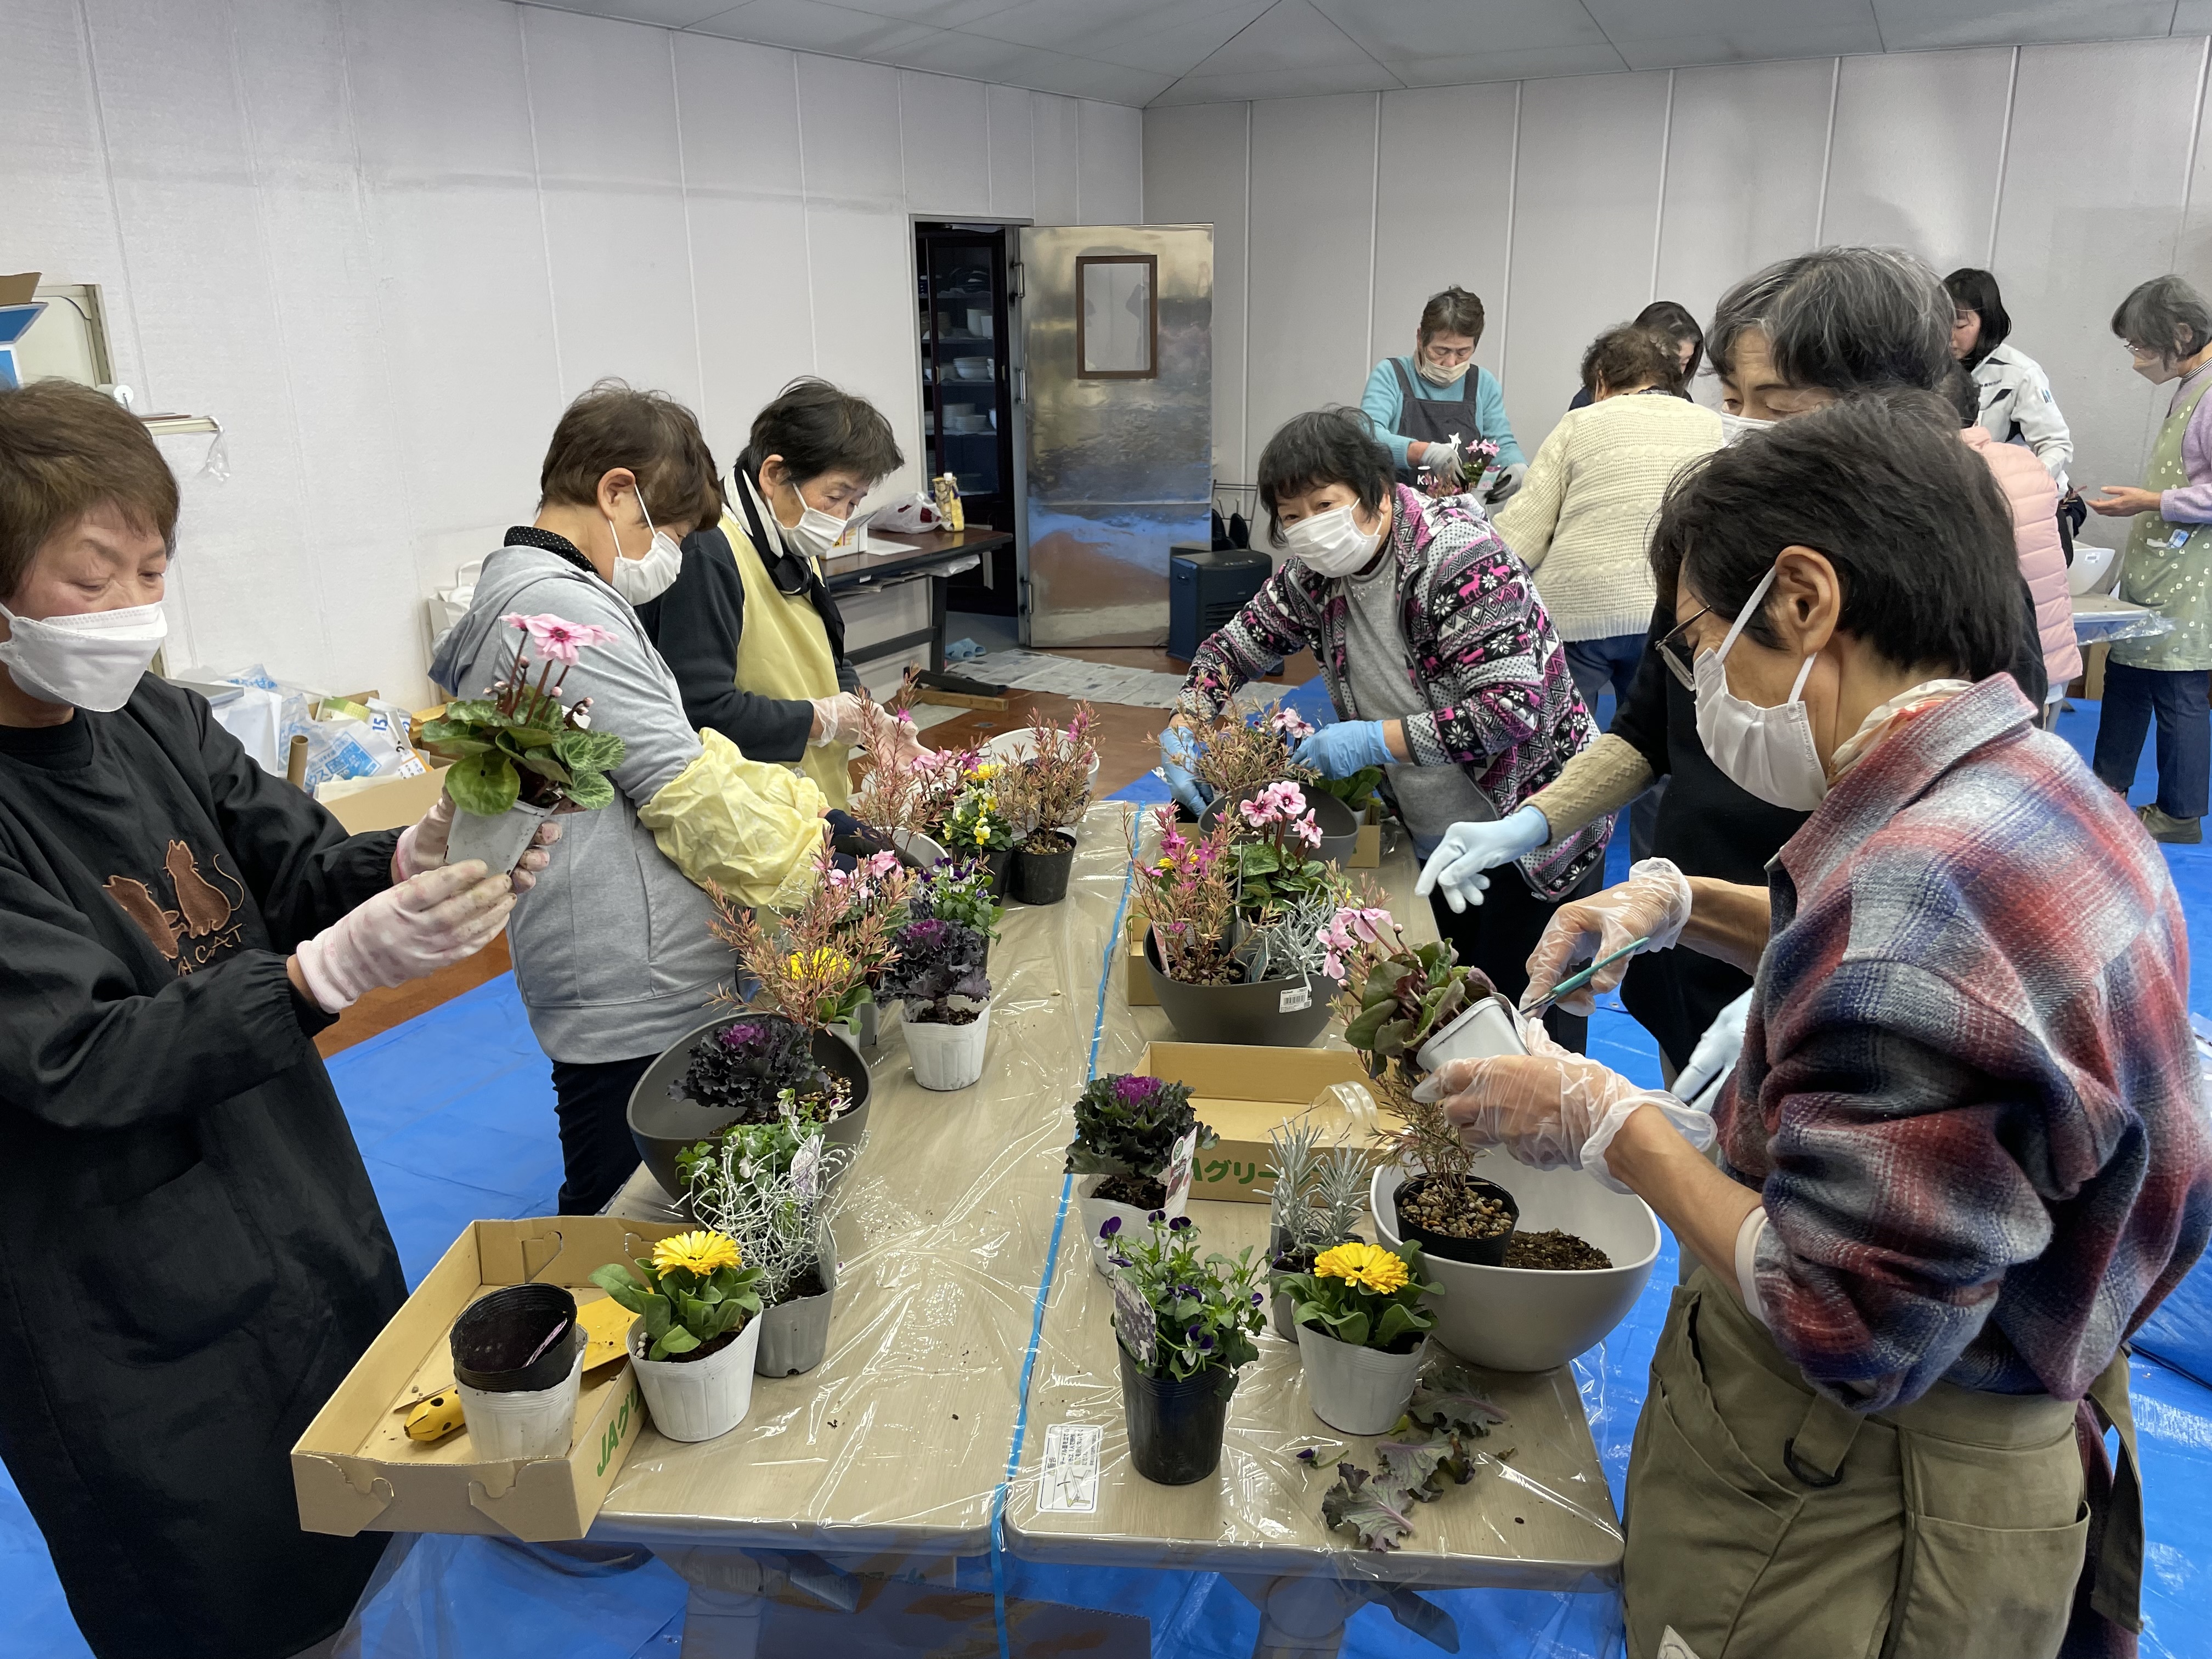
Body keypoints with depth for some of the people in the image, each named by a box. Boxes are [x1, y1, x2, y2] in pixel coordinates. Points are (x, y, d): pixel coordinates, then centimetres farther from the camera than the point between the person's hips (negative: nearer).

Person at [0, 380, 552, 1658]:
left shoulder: (162, 723, -1)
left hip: (312, 1218, 6)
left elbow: (303, 869, 0)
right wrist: (332, 972, -37)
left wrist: (418, 861, -23)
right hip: (138, 1326, -6)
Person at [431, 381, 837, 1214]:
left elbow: (674, 753, 17)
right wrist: (815, 870, -3)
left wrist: (816, 807, 11)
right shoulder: (566, 608, -17)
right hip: (635, 1000, -10)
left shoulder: (508, 593, 17)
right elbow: (686, 794, -17)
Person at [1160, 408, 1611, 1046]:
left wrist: (1374, 741, -31)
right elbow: (1236, 645, 9)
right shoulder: (1315, 571, -3)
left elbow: (1515, 708, -30)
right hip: (1432, 840, 7)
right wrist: (1182, 729, -9)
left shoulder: (1459, 556, -25)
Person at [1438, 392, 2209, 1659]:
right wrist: (1685, 905, 8)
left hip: (1854, 1527, -9)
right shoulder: (2037, 786, 0)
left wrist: (1614, 1126, -18)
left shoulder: (1926, 883, -33)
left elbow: (1848, 1332, -30)